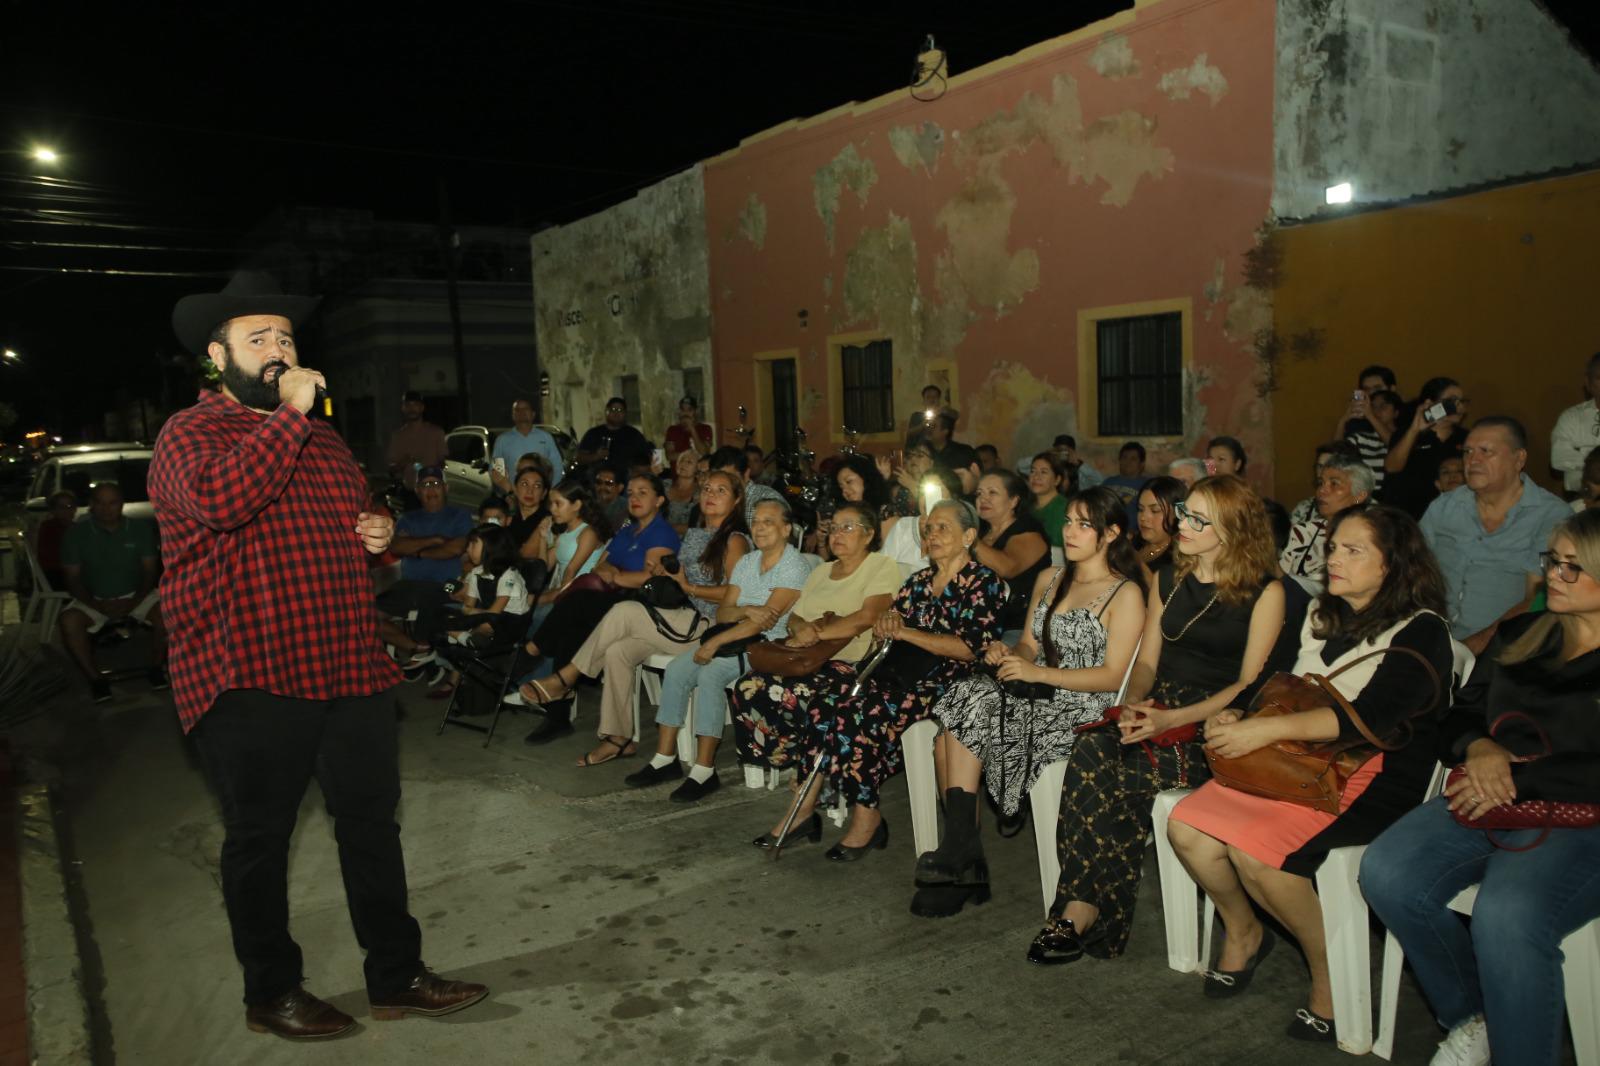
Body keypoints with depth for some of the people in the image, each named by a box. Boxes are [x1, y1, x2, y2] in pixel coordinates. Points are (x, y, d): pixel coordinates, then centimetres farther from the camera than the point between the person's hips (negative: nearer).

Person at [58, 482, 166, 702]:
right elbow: (72, 578, -4)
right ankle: (95, 679, -15)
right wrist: (98, 605, -20)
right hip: (93, 599, 0)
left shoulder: (141, 528, -1)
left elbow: (149, 571, -1)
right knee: (69, 621, -30)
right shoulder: (76, 533, -3)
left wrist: (134, 602, -17)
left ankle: (156, 668, -8)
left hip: (136, 596, 0)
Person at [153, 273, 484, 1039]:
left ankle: (397, 976, 25)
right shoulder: (191, 432, -5)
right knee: (260, 838, 8)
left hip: (350, 666, 7)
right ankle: (271, 991, 26)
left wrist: (378, 534, 9)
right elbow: (220, 498, -28)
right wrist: (287, 413, -21)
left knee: (372, 824, 12)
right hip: (250, 678, -7)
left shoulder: (322, 436, 18)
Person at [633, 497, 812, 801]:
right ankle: (665, 758, -5)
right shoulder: (746, 563, 14)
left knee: (710, 673, -29)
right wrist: (746, 610, -15)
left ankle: (705, 770, -25)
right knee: (676, 669, -11)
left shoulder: (795, 567, -11)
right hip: (736, 639, 8)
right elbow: (722, 613, 9)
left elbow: (766, 621, -20)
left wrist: (715, 642, -21)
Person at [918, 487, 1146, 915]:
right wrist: (1007, 652, -3)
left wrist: (1038, 672, -19)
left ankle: (960, 853, -13)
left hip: (1083, 708, -6)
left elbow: (1113, 676, -10)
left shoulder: (1126, 594, -2)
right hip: (1036, 696, 6)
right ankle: (960, 859, -21)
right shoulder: (1048, 580, 19)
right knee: (966, 695, -23)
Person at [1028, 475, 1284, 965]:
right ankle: (1085, 910, -26)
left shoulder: (1265, 592, -2)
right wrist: (1134, 702, -8)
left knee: (1118, 773, -31)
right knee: (1092, 750, -28)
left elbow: (1250, 684, -7)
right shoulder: (1168, 579, 15)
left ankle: (1081, 911, -22)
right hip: (1157, 709, 5)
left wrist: (1174, 720, -20)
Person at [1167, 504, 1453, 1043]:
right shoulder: (1322, 616, 16)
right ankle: (1242, 929, 14)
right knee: (1186, 828, -14)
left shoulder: (1421, 631, -7)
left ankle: (1332, 977, -5)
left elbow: (1368, 715, -21)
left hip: (1378, 776, -7)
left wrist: (1269, 729, -28)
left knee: (1256, 850, -29)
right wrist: (1231, 716, -2)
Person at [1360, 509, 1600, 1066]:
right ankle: (1471, 1016, 2)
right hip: (1491, 804, 6)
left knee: (1505, 918, -34)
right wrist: (1477, 748, -3)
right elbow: (1459, 716, 19)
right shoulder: (1519, 635, 16)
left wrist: (1515, 777, -14)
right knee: (1387, 875, -20)